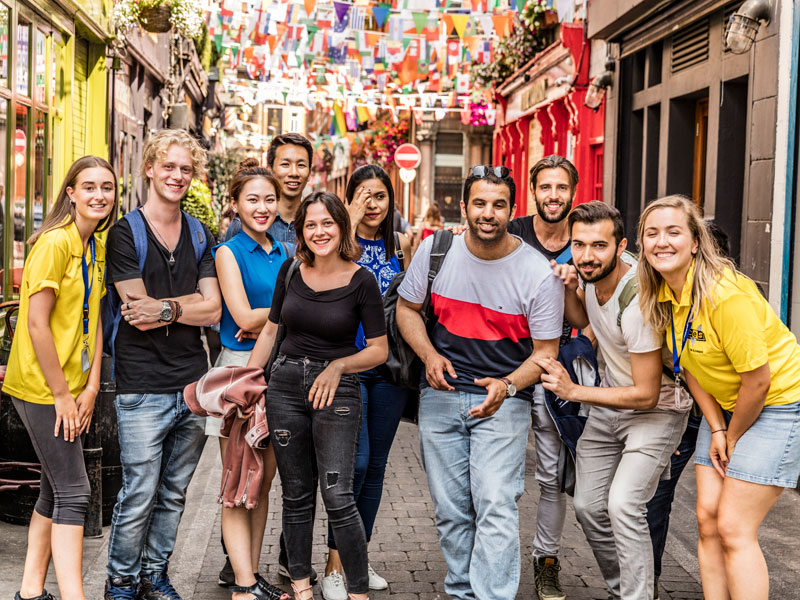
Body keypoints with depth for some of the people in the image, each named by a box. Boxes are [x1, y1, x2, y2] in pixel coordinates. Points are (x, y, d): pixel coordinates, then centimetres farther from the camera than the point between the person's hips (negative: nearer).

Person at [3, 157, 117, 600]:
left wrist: (90, 388, 2)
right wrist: (62, 395, -16)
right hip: (41, 387, -8)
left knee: (55, 491, 14)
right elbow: (36, 323, -19)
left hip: (72, 389, 8)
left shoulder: (96, 248, 9)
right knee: (74, 493, -7)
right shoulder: (55, 242, -17)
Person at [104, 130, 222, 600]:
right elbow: (139, 312, -10)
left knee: (174, 495, 12)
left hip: (193, 384, 5)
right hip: (143, 388, -4)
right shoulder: (125, 234, -2)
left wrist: (166, 307, -10)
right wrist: (188, 303, -7)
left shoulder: (200, 236, 12)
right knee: (139, 497, -1)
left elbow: (213, 310, 2)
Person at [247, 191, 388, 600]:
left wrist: (338, 366, -17)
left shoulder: (361, 281, -7)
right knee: (296, 494, 11)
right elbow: (270, 330, 13)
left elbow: (379, 351, -3)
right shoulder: (291, 271, 3)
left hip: (337, 390, -4)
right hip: (285, 383, 4)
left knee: (337, 494, -11)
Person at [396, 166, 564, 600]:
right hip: (441, 396, 3)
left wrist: (507, 386, -24)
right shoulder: (434, 251, -3)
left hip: (503, 402, -3)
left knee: (496, 506, -14)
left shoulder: (538, 274, -11)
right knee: (450, 510, 11)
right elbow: (407, 308, 11)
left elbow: (545, 350, -6)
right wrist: (429, 354, -8)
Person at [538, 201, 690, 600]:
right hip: (609, 406, 8)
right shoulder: (594, 273, -10)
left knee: (623, 506, -24)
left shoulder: (636, 303, -32)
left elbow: (646, 394, -27)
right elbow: (582, 319, 13)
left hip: (655, 411, -8)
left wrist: (574, 391, -23)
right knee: (588, 507, 9)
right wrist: (568, 289, -9)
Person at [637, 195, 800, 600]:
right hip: (725, 405, 8)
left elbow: (758, 380, -24)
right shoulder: (661, 293, -5)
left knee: (733, 529, -9)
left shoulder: (725, 294, -29)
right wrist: (716, 430, -2)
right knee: (707, 519, 4)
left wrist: (732, 438, -9)